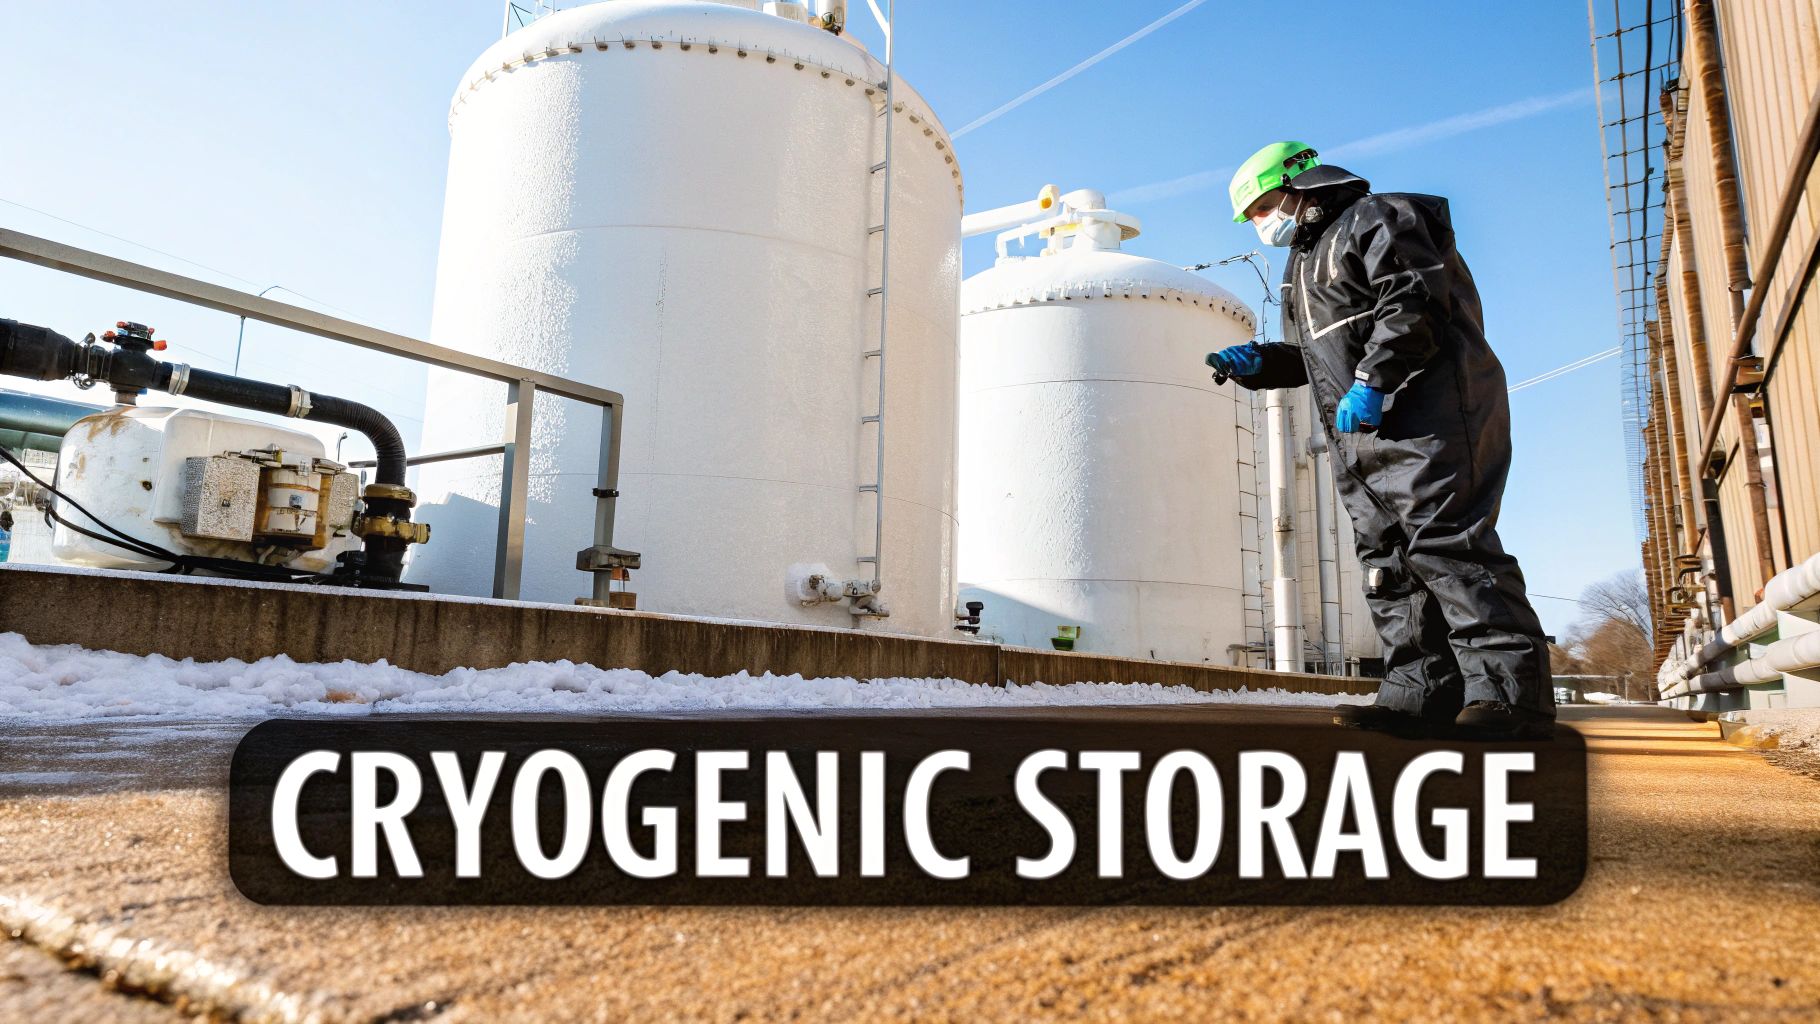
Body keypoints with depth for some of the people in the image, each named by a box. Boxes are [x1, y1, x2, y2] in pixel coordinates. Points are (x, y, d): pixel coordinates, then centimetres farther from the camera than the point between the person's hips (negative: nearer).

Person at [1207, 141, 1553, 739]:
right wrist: (1257, 364, 10)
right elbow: (1309, 355, 29)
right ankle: (1422, 694, 4)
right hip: (1360, 432, 10)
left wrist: (1371, 381, -22)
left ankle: (1510, 691, -13)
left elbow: (1414, 304, -15)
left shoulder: (1373, 219, 0)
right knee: (1386, 556, 3)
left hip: (1425, 412, -9)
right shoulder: (1304, 261, 28)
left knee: (1443, 540, -16)